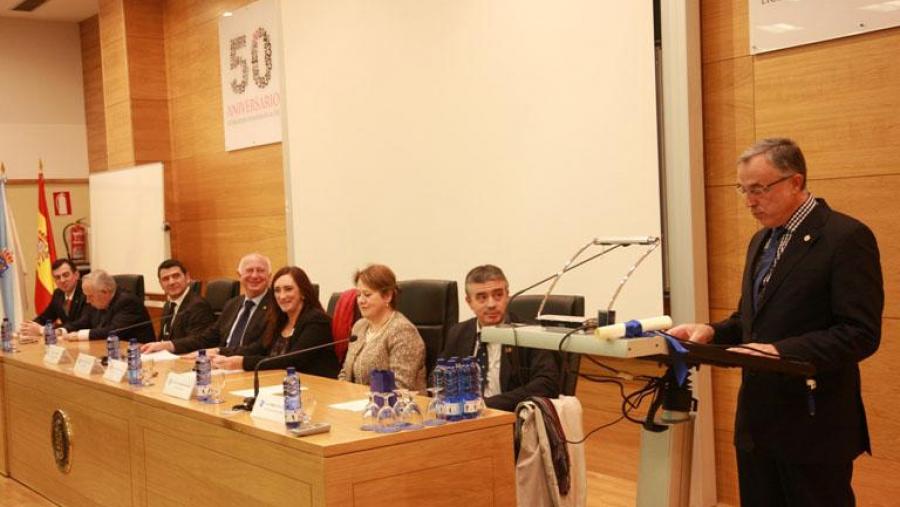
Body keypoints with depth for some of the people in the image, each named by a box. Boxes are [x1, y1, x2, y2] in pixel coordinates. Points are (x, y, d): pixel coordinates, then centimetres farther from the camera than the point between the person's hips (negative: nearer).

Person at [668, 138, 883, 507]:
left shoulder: (847, 237, -13)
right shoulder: (761, 240, 14)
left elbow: (861, 334, -19)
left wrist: (780, 351, -29)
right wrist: (712, 332, 0)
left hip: (814, 424, -8)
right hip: (758, 419, 8)